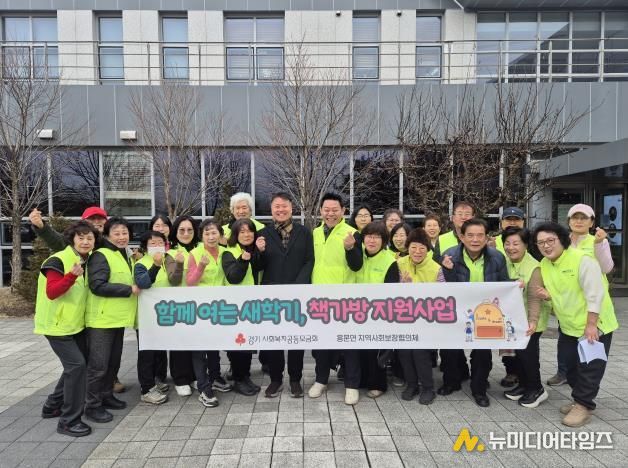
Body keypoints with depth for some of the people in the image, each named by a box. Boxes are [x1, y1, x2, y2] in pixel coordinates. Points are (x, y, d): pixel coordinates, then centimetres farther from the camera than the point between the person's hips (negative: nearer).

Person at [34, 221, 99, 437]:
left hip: (76, 324, 9)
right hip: (57, 325, -9)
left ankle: (52, 406, 35)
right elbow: (51, 292, -26)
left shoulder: (87, 262, 7)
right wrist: (72, 275, -38)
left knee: (76, 365, 16)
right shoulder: (57, 261, -17)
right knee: (77, 365, -15)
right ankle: (69, 421, -5)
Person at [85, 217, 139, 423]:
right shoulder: (101, 256, -11)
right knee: (98, 364, -2)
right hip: (102, 319, -9)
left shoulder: (124, 256, 16)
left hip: (118, 318, 9)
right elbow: (97, 286, -21)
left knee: (113, 361, 16)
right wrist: (129, 289, -17)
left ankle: (106, 396, 30)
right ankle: (92, 405, 10)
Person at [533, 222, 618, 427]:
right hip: (568, 326, 7)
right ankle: (580, 400, 31)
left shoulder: (582, 259, -22)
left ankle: (583, 406, 11)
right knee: (571, 366, 15)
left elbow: (595, 294, -23)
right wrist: (548, 295, -10)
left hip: (595, 325, -7)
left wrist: (591, 325, -23)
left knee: (589, 368, 0)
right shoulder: (544, 264, 0)